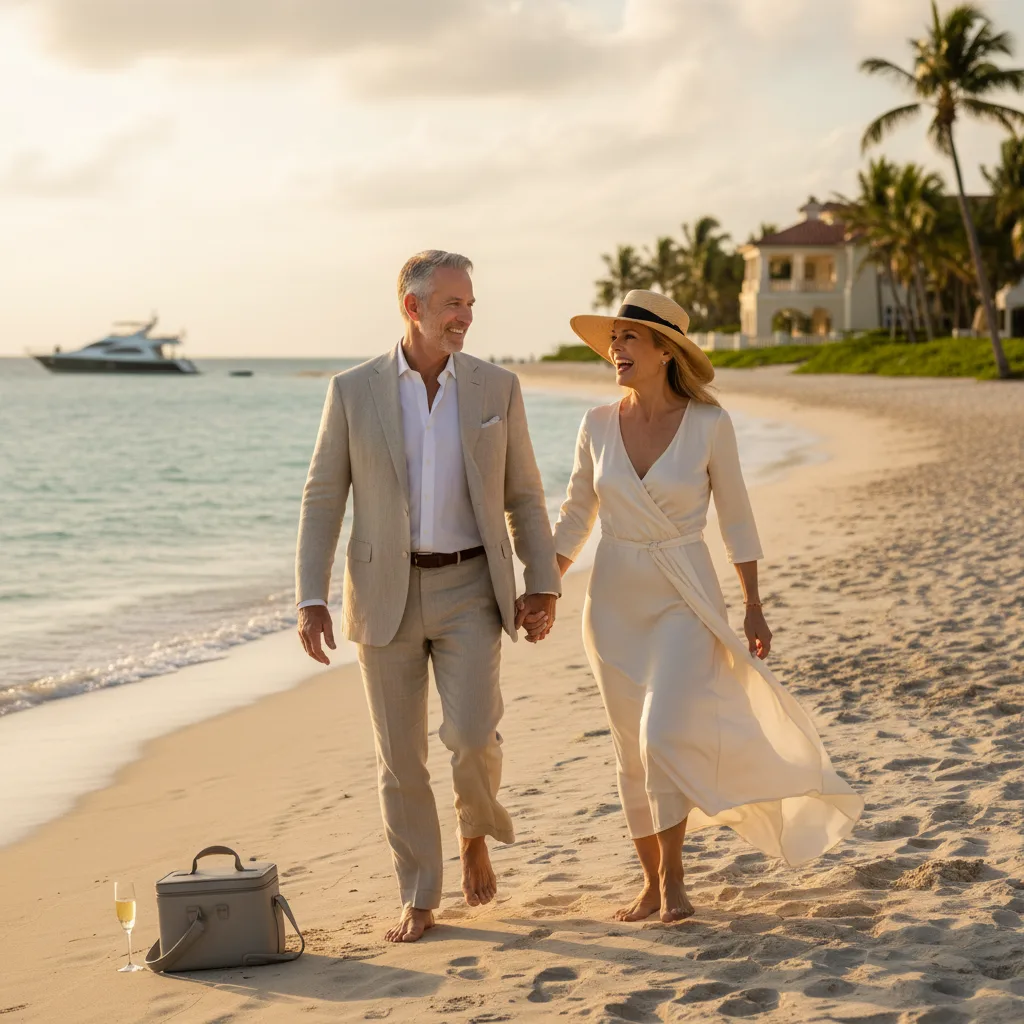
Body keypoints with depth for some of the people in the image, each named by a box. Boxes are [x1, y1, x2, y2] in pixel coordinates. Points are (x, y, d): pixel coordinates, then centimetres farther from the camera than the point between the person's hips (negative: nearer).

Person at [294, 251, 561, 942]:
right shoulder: (353, 391, -2)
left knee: (471, 734, -15)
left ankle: (476, 833, 17)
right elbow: (323, 499, 0)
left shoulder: (497, 388, 2)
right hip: (387, 593, 0)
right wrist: (311, 600, -8)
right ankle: (419, 903, 16)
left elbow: (524, 496, 7)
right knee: (401, 755, 3)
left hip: (469, 590, 0)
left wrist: (544, 585, -2)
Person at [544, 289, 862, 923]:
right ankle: (653, 883, 22)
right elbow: (576, 517, 10)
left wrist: (754, 608, 0)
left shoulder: (708, 424, -9)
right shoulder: (599, 427, -1)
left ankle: (673, 875, 0)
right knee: (633, 752, 8)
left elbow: (736, 518, 0)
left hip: (686, 602, -3)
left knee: (663, 736, -19)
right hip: (616, 603, 3)